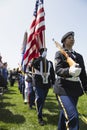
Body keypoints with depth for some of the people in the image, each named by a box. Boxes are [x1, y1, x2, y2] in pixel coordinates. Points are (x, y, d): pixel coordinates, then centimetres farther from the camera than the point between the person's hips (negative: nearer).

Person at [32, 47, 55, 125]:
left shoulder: (50, 63, 10)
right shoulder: (37, 61, -3)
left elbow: (52, 74, 12)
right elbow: (33, 64, -29)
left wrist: (53, 83, 7)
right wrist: (41, 57, -29)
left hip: (47, 84, 4)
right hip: (39, 84, -4)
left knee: (43, 100, 15)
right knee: (39, 99, -9)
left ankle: (40, 111, 37)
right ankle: (40, 117, 2)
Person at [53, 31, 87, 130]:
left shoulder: (79, 56, 14)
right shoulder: (59, 53, 0)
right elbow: (58, 70, -14)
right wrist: (69, 71, -35)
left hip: (76, 88, 6)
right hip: (63, 88, -5)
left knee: (65, 113, 15)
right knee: (73, 116, -18)